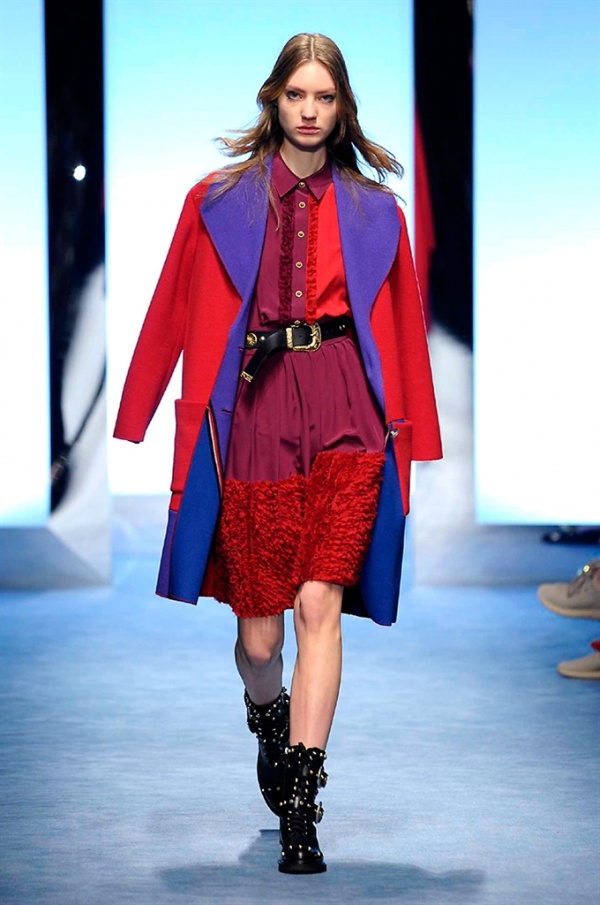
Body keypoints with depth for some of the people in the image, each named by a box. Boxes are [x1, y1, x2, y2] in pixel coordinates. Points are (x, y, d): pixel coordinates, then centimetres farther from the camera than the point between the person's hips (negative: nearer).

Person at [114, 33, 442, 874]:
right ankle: (268, 719, 40)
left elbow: (402, 329, 13)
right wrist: (136, 422, 6)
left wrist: (411, 433, 10)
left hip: (345, 415, 0)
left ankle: (300, 806, -11)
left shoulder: (373, 212, 11)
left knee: (319, 602, -14)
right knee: (258, 632, 5)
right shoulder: (219, 202, 9)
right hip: (253, 415, 0)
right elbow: (174, 312, 9)